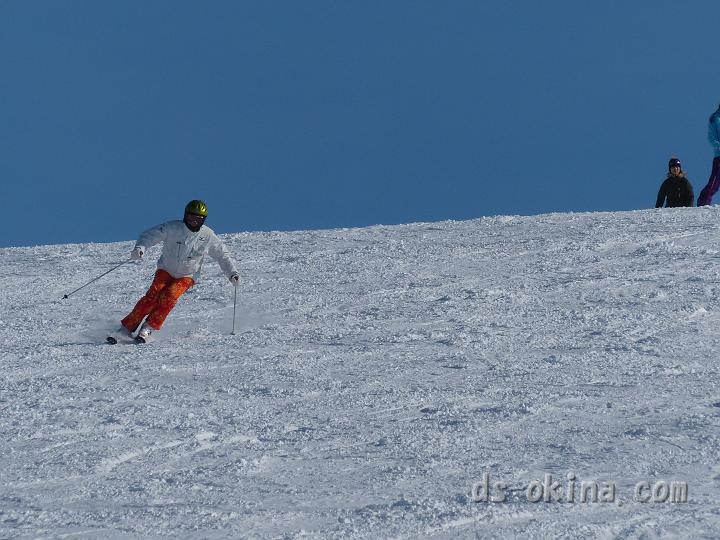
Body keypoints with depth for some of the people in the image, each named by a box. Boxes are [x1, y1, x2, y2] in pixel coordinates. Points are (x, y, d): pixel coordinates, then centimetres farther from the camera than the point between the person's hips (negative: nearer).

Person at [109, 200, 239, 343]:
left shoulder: (208, 237, -9)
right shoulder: (172, 228, -15)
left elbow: (222, 255, 3)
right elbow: (150, 235, -14)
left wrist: (232, 273, -7)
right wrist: (140, 248, -35)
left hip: (187, 276, 1)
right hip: (166, 271, -1)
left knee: (169, 296, -26)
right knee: (153, 296, -21)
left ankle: (148, 329, -20)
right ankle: (127, 328, -17)